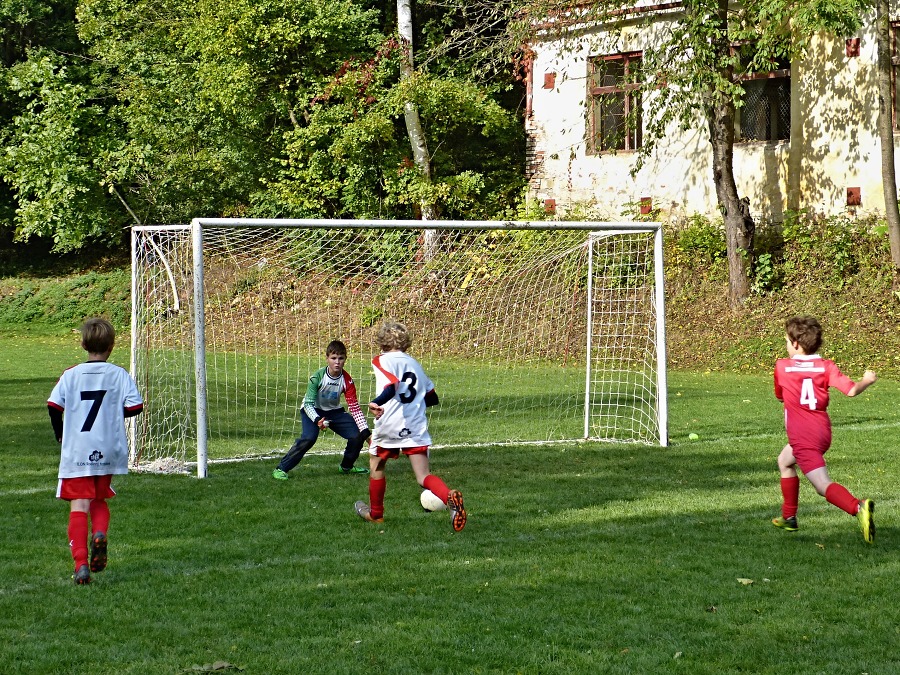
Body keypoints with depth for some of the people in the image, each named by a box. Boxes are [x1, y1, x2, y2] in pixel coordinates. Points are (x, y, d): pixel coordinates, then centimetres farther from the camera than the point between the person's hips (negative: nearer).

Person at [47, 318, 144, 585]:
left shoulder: (71, 374, -1)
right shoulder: (119, 375, 0)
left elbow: (53, 405, -6)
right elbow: (135, 406, -6)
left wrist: (60, 434, 10)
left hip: (76, 453, -1)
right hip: (109, 451, 1)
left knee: (78, 506, -1)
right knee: (99, 500, 22)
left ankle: (81, 564, -13)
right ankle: (100, 534, -9)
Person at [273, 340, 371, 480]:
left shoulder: (347, 381, -16)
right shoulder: (317, 377, -26)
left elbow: (354, 407, -14)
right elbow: (308, 403, -25)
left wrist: (366, 431, -21)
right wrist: (317, 420, -43)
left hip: (334, 411, 4)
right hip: (313, 411, -4)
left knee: (357, 435, -9)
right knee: (309, 438, -31)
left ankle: (346, 467, 20)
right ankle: (281, 469, -22)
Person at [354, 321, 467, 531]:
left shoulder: (382, 361, -1)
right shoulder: (415, 363, 19)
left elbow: (391, 387, -21)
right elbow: (433, 398, 22)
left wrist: (376, 403, -35)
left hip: (389, 426, -4)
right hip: (417, 428, 4)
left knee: (376, 467, 22)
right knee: (424, 476, -3)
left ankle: (375, 514, 36)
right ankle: (450, 497, -33)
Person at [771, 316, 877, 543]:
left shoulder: (782, 366, -3)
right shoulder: (826, 367, 0)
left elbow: (780, 396, 14)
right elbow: (851, 390, -13)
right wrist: (867, 381, 7)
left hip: (802, 437, -6)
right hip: (823, 432, 6)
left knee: (824, 486, -15)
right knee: (784, 461, 32)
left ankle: (858, 507, -44)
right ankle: (788, 518, 38)